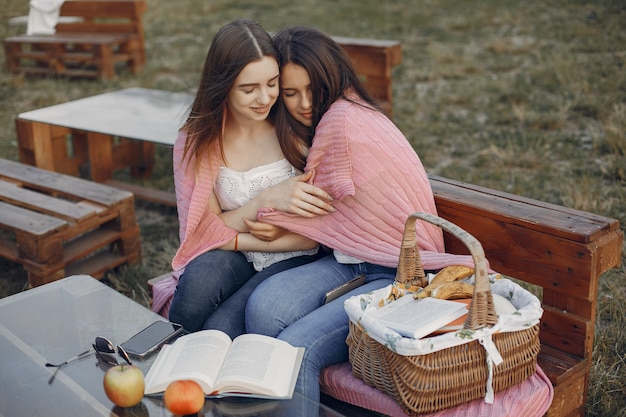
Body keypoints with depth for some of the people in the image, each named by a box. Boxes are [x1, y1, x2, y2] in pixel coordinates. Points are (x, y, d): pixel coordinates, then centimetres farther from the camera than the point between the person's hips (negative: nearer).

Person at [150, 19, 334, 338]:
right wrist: (267, 199, -20)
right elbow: (203, 231, -7)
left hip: (291, 263, -2)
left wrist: (277, 237, -18)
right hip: (231, 262, 2)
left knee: (221, 328, -30)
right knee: (202, 275, -34)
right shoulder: (195, 141, -2)